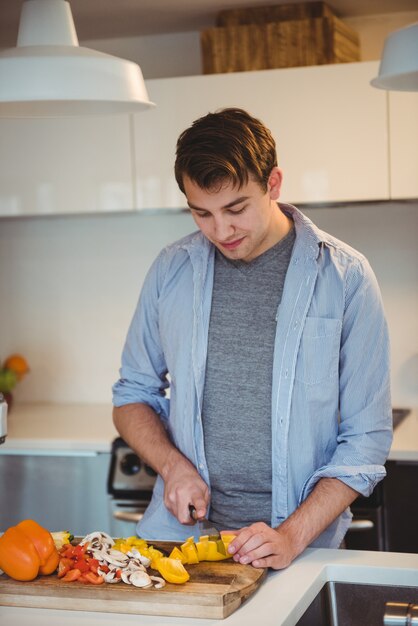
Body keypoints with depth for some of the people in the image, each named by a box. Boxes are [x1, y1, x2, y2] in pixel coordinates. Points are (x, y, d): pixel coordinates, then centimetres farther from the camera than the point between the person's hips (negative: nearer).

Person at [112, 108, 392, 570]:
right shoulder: (172, 269, 7)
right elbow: (132, 396, 16)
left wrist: (293, 536, -11)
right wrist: (172, 464, -2)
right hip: (181, 529, 2)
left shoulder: (344, 277, -2)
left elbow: (367, 437, -1)